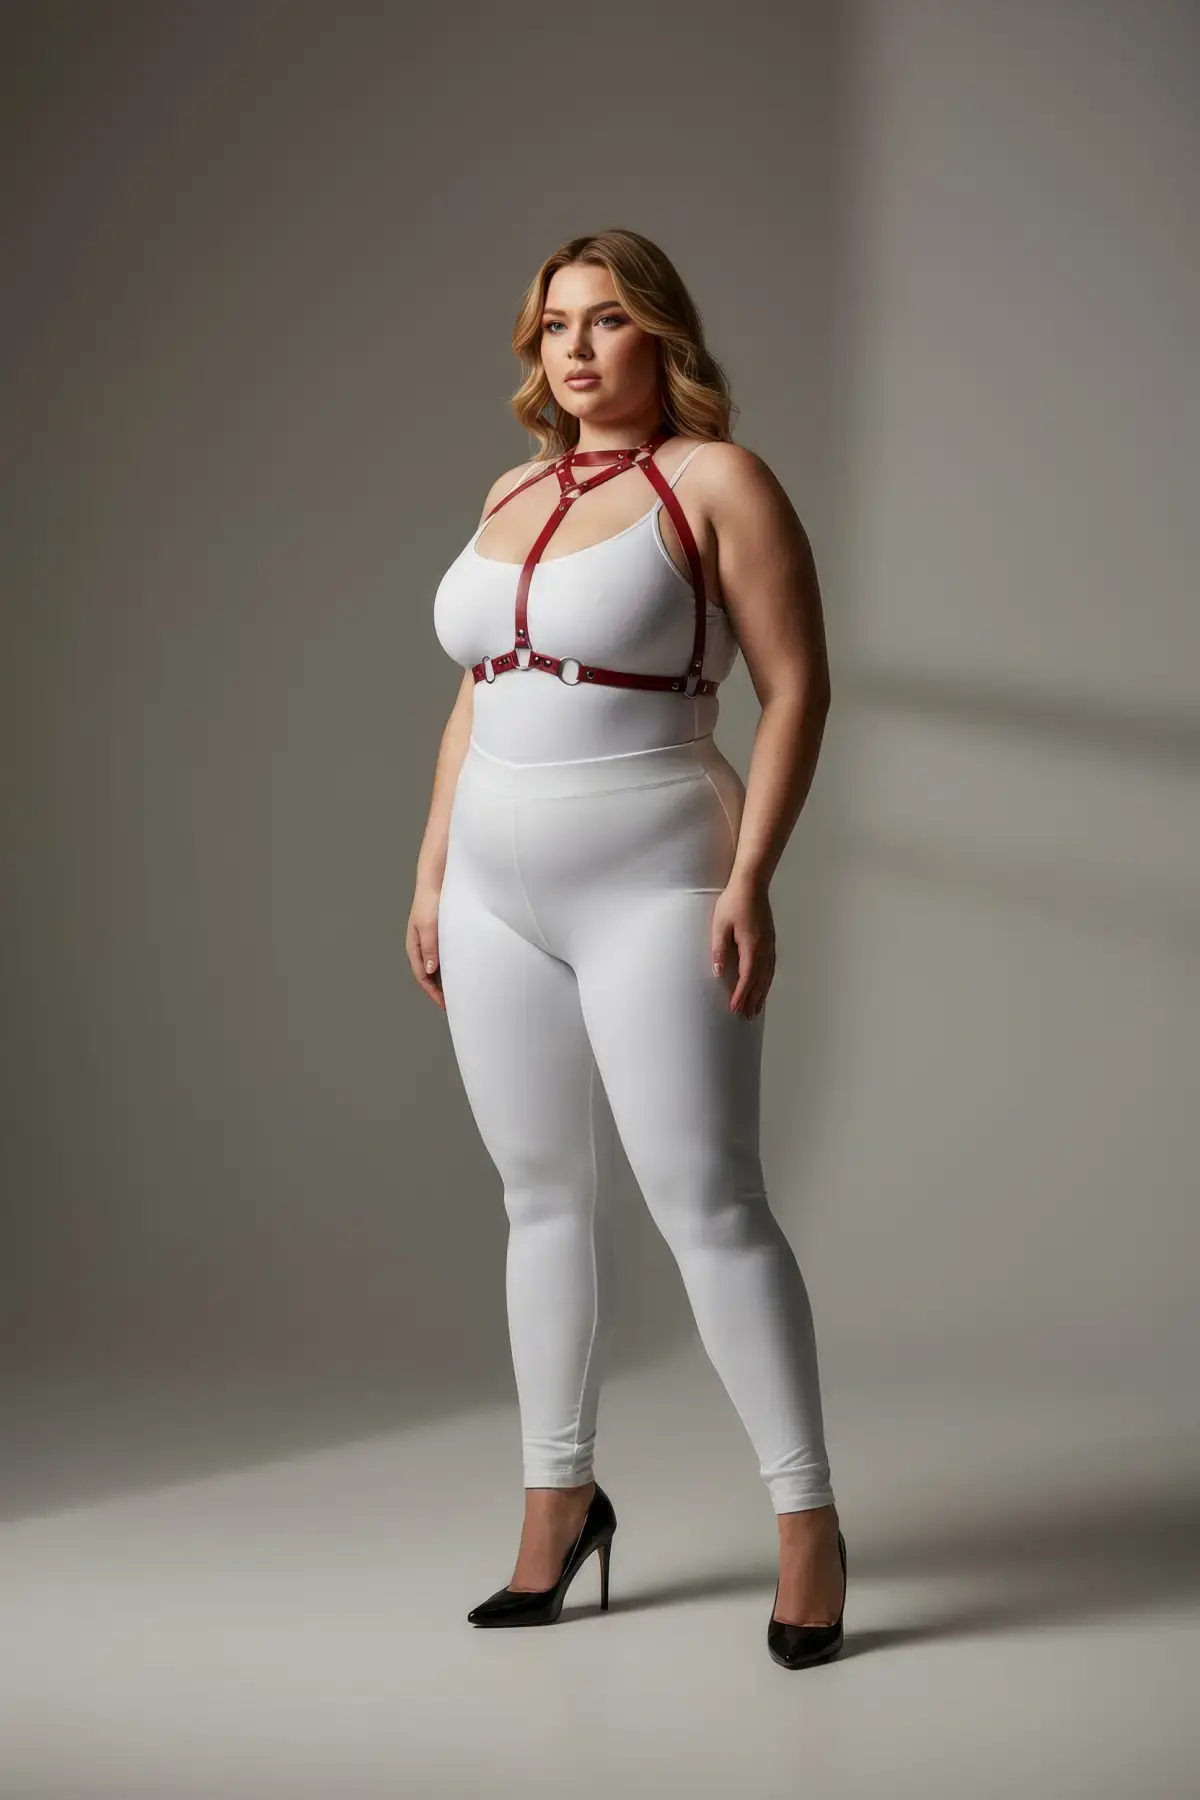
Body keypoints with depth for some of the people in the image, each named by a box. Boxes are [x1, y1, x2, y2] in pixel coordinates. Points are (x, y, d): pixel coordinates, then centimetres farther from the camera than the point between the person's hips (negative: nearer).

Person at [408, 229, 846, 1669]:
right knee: (541, 1195, 10)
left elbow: (796, 688, -10)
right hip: (498, 898, 6)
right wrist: (431, 872, 14)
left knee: (707, 1203, -8)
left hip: (651, 892, -6)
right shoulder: (511, 494, 14)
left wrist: (749, 879, -18)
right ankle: (559, 1496, 20)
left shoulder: (717, 482, -6)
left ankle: (807, 1522, 0)